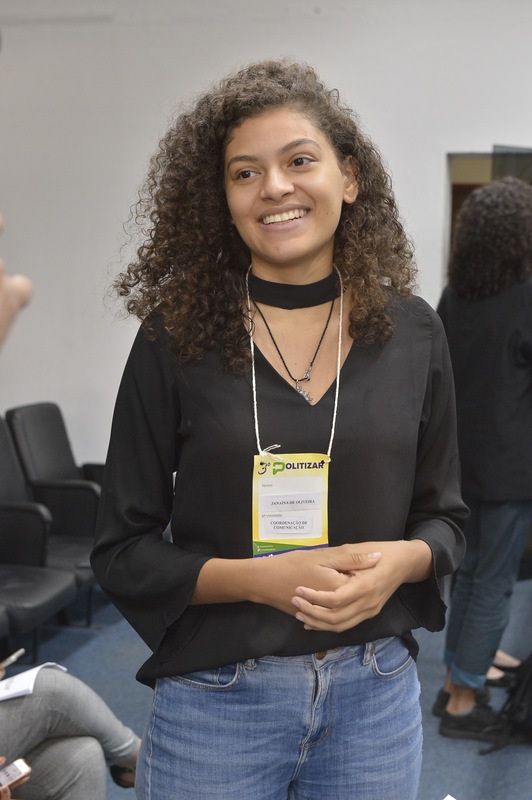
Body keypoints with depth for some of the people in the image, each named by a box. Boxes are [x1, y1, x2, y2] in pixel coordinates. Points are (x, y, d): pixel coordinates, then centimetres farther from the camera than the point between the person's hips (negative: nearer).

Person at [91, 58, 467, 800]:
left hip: (377, 695, 3)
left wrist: (402, 560, -14)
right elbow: (123, 550, -5)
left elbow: (443, 515, 8)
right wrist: (262, 578, -19)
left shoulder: (412, 333, -1)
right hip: (214, 704, -2)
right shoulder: (175, 338, -8)